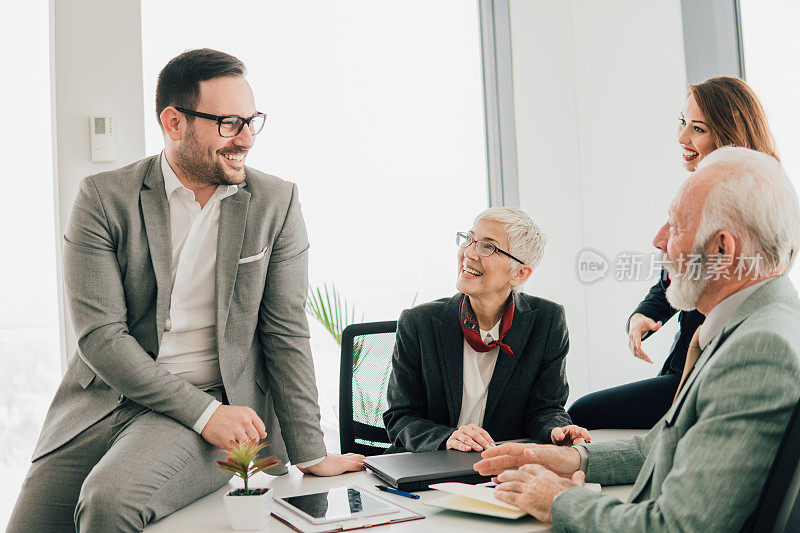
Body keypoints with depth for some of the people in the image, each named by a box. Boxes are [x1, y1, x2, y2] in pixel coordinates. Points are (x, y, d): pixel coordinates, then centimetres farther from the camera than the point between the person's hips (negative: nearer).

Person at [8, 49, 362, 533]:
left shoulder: (276, 202, 0)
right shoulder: (104, 199, -3)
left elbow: (287, 333, 2)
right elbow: (100, 335, -10)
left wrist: (310, 454, -2)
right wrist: (204, 412, -17)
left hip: (214, 403, -1)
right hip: (102, 398, 2)